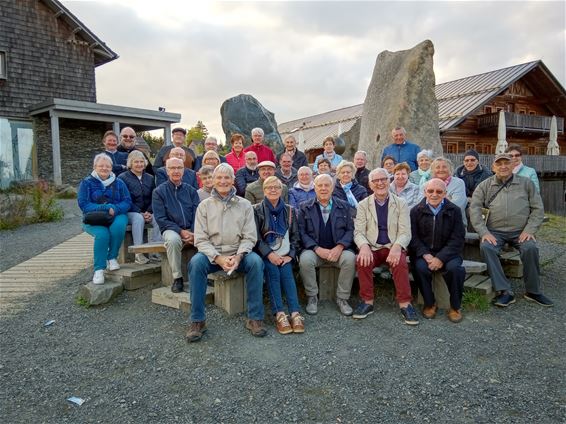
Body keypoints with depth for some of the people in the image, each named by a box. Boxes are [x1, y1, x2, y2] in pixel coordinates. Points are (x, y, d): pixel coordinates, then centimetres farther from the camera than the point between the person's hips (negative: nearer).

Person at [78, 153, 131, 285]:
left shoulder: (118, 183, 13)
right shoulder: (87, 183, 8)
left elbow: (127, 202, 4)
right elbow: (83, 204, -4)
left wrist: (115, 209, -18)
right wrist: (105, 208, -17)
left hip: (116, 215, 1)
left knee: (118, 226, -34)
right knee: (102, 234, -33)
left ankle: (112, 258, -12)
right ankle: (99, 269, -20)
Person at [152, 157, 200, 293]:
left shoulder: (191, 190, 14)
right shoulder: (159, 191, 6)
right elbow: (160, 218, -2)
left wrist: (194, 232, -13)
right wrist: (181, 231, -14)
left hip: (192, 230, 2)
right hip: (171, 229, -2)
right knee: (173, 240, -36)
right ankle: (177, 278, -21)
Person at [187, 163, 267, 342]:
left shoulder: (244, 205, 6)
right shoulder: (204, 205, 5)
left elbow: (249, 237, 1)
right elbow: (201, 239, -2)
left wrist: (238, 256, -19)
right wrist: (218, 258, -18)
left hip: (238, 254, 0)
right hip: (212, 254, 0)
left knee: (256, 261, -30)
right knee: (196, 262, -31)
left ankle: (255, 318, -19)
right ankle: (197, 320, -19)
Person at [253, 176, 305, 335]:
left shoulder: (290, 211, 15)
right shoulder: (257, 210, 6)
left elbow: (295, 236, 11)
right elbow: (255, 237, -3)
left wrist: (290, 256, -5)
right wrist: (270, 254, -15)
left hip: (285, 255, 2)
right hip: (265, 254, -2)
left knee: (287, 273, -26)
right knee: (273, 271, -29)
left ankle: (295, 313, -32)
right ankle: (279, 314, -33)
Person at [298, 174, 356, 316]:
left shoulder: (344, 206, 11)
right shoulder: (305, 207, 8)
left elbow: (350, 230, 5)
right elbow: (302, 232, 0)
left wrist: (339, 247, -14)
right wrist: (317, 249, -15)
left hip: (338, 250, 1)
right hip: (314, 250, 0)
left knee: (350, 258, -30)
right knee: (305, 259, -32)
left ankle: (342, 298, -10)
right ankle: (312, 297, -9)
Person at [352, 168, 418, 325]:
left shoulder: (401, 204, 4)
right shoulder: (363, 205, 6)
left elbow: (405, 232, -3)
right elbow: (358, 231, -1)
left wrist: (397, 246, -26)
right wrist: (364, 246, -25)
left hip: (393, 247, -1)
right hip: (372, 248, 1)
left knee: (400, 262, -32)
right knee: (362, 260, -30)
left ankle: (405, 304, -21)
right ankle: (367, 301, -15)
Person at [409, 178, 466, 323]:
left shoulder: (454, 211, 2)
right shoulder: (416, 211, 4)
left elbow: (457, 239, -5)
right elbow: (413, 237, -2)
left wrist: (441, 258, -18)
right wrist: (425, 255, -18)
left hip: (447, 253, 0)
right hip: (423, 253, 0)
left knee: (454, 268, -30)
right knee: (420, 267, -30)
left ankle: (455, 307, -7)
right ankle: (429, 304, -6)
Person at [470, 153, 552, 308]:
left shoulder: (526, 183, 8)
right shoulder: (484, 186, 7)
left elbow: (538, 208, 7)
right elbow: (474, 209, 0)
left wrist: (529, 230, -6)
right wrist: (484, 232, -11)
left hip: (520, 231, 0)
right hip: (495, 231, 0)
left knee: (530, 248, -29)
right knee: (486, 247, -30)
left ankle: (533, 291, -8)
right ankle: (505, 291, -24)